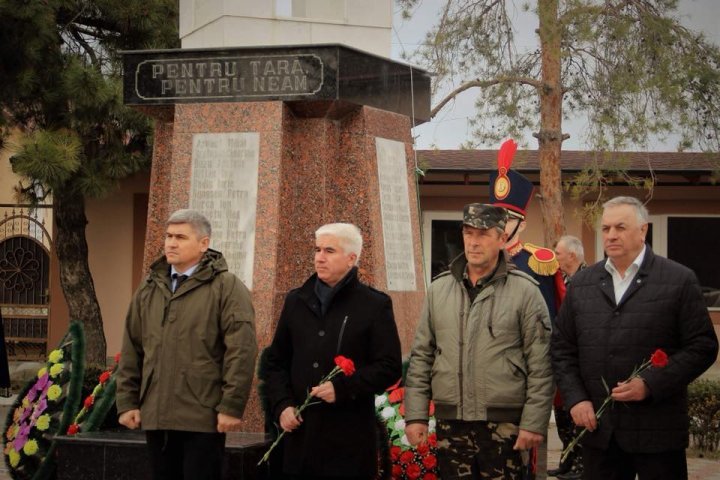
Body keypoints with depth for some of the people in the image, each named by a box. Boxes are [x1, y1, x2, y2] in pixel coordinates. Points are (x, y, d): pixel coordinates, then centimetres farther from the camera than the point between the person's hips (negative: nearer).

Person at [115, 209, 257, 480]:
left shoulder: (226, 287, -4)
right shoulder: (148, 289, 14)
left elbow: (241, 352, -10)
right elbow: (131, 352, 15)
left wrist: (231, 406, -15)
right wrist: (127, 402, 9)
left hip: (203, 419, -5)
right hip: (156, 417, 5)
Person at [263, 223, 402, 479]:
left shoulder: (375, 305, 0)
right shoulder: (296, 300, 14)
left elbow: (390, 367, -4)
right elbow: (275, 361, 17)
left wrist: (342, 388, -15)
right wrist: (281, 405, 2)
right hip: (300, 432, 4)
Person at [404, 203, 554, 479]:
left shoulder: (524, 291, -3)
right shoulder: (438, 290, 8)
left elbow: (540, 366, -5)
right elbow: (421, 358, 10)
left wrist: (534, 423, -9)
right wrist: (415, 415, 4)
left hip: (505, 425, -3)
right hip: (450, 423, 3)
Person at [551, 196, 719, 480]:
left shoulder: (679, 280, -1)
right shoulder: (581, 284, 11)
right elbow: (562, 348, 13)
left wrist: (650, 384, -14)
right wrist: (575, 399, -1)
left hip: (657, 429, -3)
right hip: (597, 427, 3)